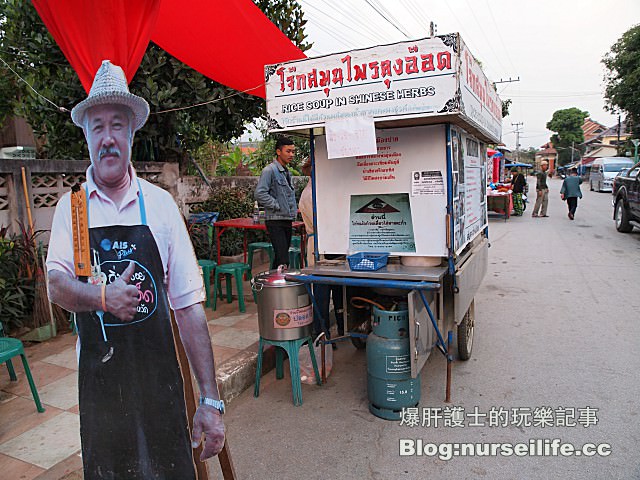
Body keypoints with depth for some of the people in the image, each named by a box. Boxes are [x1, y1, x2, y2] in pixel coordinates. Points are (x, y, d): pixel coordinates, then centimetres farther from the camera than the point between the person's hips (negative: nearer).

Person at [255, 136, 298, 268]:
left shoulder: (287, 172, 17)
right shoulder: (270, 170, -10)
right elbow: (260, 194, -19)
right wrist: (277, 206, -15)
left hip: (287, 220, 9)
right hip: (275, 221, -9)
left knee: (279, 259, 13)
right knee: (283, 261, -14)